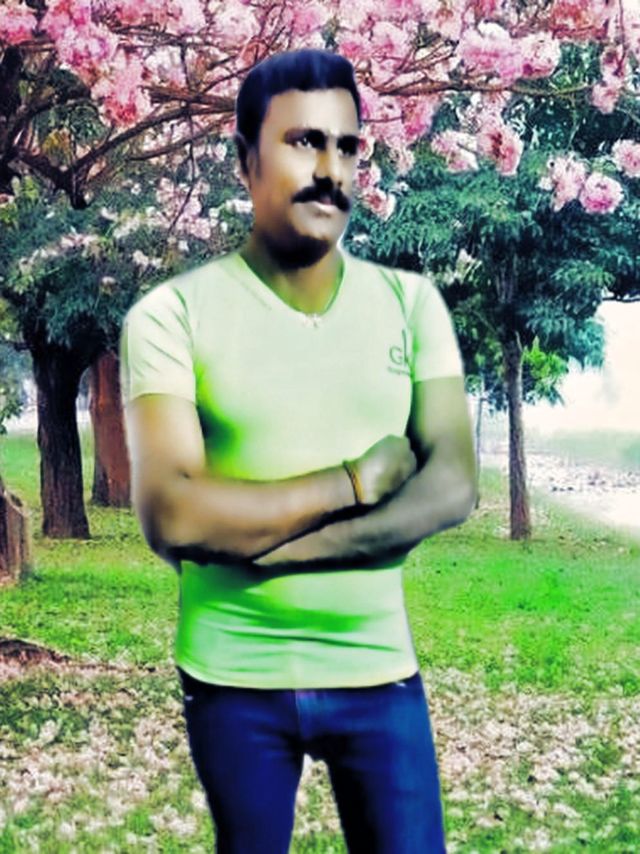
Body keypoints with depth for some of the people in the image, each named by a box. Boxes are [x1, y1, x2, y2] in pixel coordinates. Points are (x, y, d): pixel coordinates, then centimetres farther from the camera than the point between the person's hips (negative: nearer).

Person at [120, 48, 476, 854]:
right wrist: (354, 482, -14)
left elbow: (450, 487, -8)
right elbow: (172, 518, -18)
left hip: (379, 672, 2)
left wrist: (274, 544, -17)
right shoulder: (171, 316, -8)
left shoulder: (411, 302, 1)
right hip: (234, 681, -1)